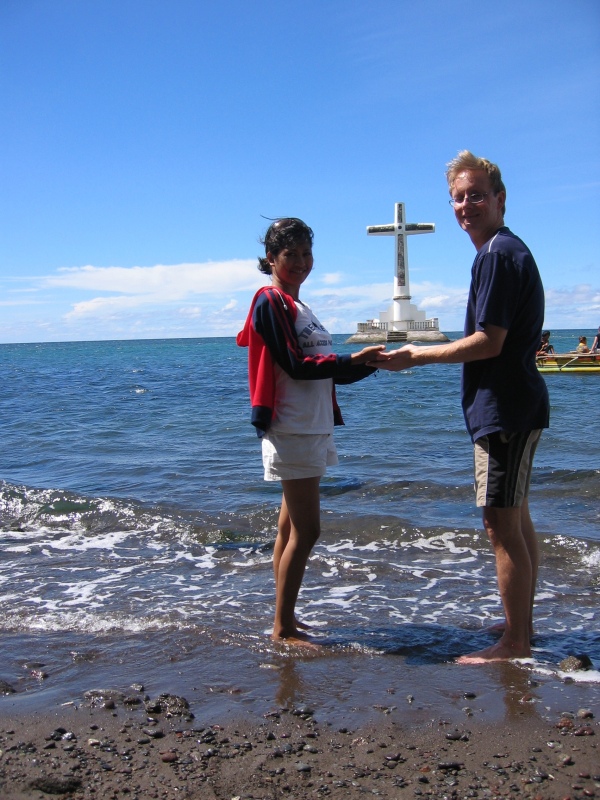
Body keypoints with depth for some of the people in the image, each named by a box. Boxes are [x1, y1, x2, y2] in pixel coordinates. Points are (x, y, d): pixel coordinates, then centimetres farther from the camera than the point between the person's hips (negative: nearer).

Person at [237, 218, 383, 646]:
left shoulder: (298, 306, 19)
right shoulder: (270, 302, -8)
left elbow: (325, 371, 15)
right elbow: (295, 365, -17)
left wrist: (370, 363, 3)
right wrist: (351, 359, -21)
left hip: (313, 429, 9)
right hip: (292, 431, -9)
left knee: (292, 528, 11)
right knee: (305, 531, -8)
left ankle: (285, 621, 19)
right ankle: (283, 628, 1)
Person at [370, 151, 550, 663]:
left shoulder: (497, 254, -15)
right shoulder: (510, 250, 17)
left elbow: (489, 341, -21)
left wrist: (418, 356, -12)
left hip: (505, 410, -11)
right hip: (519, 404, 11)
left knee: (502, 525, -5)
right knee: (516, 519, 17)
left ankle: (515, 644, 5)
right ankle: (522, 629, 29)